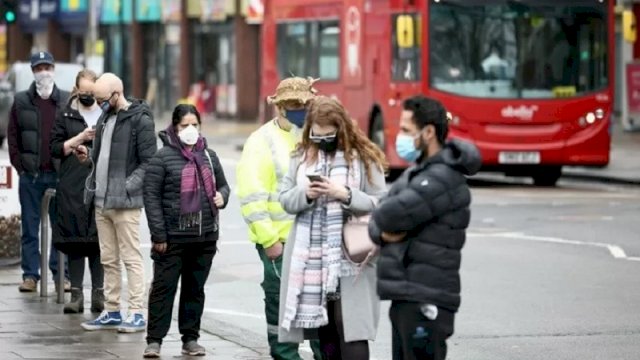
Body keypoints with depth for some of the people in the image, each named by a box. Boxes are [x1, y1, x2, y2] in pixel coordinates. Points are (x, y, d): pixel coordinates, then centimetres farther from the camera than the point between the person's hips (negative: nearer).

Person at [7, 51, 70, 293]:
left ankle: (61, 273, 8)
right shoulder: (21, 102, 6)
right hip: (30, 175, 1)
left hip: (59, 175, 0)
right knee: (30, 227, 3)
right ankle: (30, 275, 7)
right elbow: (12, 137, 7)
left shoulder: (66, 101, 5)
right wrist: (20, 166, -1)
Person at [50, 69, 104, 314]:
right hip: (72, 188, 0)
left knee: (99, 242, -1)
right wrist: (80, 139, -6)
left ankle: (98, 294, 3)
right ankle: (76, 295, -1)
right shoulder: (66, 117, 10)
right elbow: (55, 148, 4)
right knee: (74, 240, -2)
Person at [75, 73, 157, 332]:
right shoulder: (106, 118, 15)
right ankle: (111, 312, 17)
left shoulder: (139, 120, -10)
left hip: (125, 203, -8)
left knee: (131, 258, -5)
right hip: (101, 201, 8)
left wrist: (127, 186, -19)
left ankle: (137, 313, -2)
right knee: (108, 260, 11)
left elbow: (149, 163, -13)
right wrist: (89, 155, 6)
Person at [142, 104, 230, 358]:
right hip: (173, 237, -5)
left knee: (195, 289, 11)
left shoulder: (208, 156, 13)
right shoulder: (163, 158, -5)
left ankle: (190, 338, 19)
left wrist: (222, 196, 0)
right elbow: (151, 196, -7)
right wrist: (158, 234, -12)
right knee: (164, 287, -3)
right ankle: (154, 340, 1)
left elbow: (222, 184, 26)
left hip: (205, 236, 5)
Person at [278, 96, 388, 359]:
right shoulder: (302, 157, 8)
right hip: (310, 259, 5)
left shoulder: (363, 158, -3)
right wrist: (305, 194, -12)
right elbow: (285, 199, 8)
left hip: (349, 260, -4)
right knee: (324, 329, 13)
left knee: (351, 329, -9)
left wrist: (346, 195, -19)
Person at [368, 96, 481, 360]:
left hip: (425, 301, -10)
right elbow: (377, 222, 15)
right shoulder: (418, 173, 18)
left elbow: (389, 215, -22)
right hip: (406, 296, 10)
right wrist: (384, 232, -9)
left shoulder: (442, 179, -15)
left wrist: (385, 224, 2)